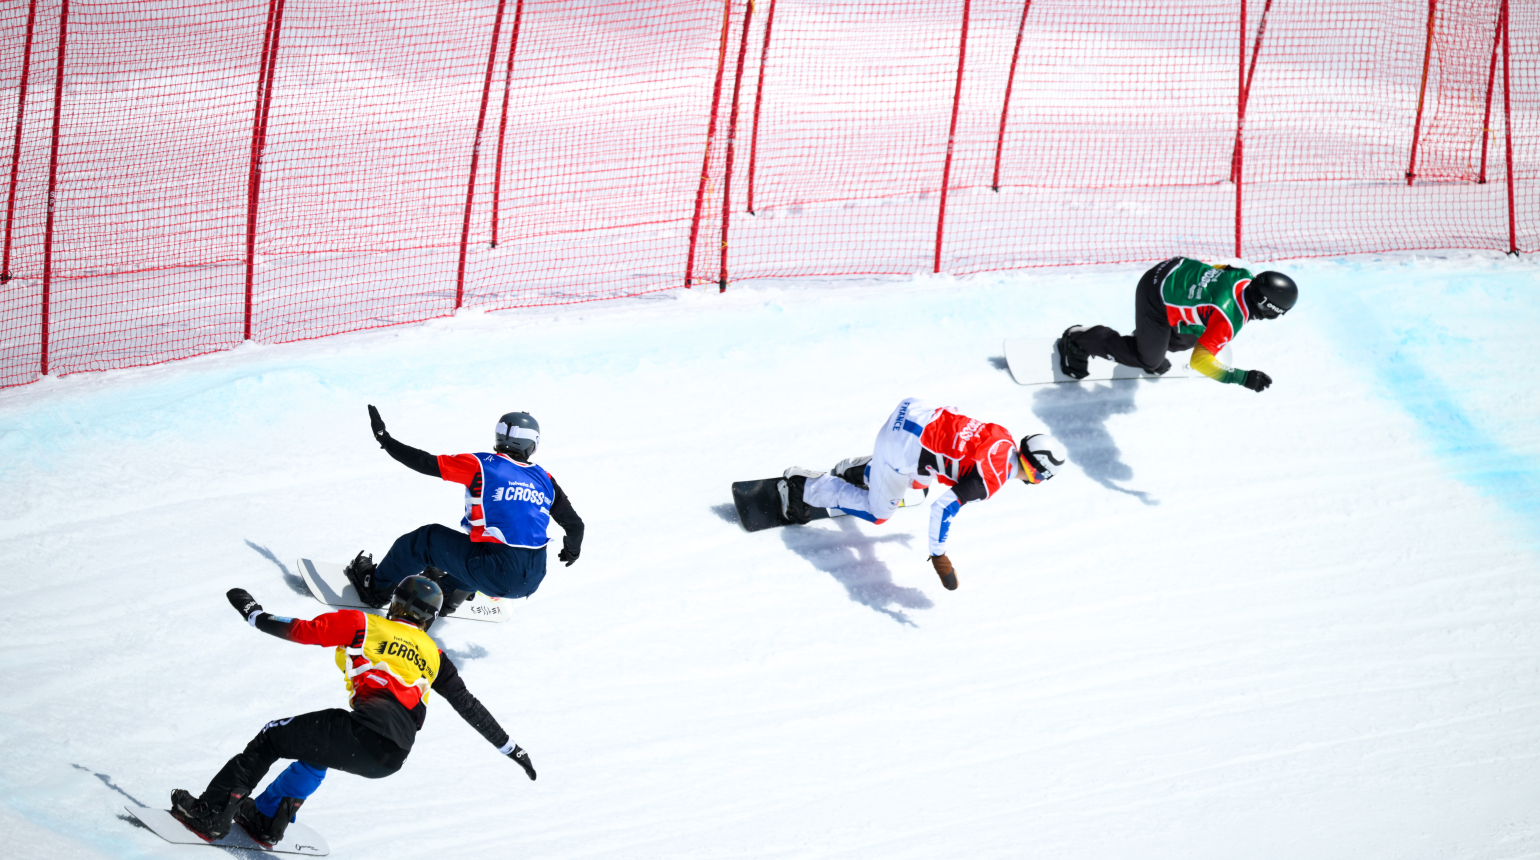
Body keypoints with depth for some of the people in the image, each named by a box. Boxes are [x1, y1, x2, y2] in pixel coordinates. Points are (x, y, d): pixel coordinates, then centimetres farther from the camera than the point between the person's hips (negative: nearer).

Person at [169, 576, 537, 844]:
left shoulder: (363, 625, 12)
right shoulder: (433, 656, 23)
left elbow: (301, 630, 9)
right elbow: (470, 706, 25)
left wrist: (254, 614, 24)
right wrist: (510, 747, 33)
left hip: (364, 732, -5)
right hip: (392, 760, 5)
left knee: (272, 737, 16)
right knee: (316, 750, 35)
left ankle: (211, 811, 8)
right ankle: (268, 821, 37)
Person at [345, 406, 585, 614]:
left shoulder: (482, 466, -4)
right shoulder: (544, 479, 8)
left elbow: (427, 463, -3)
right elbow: (575, 524, 14)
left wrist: (385, 439, 9)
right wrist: (572, 549, 37)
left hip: (496, 574, -5)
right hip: (533, 581, 5)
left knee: (427, 539, 16)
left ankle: (376, 588, 33)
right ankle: (449, 595, 54)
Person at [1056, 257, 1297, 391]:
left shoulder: (1247, 278, -13)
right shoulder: (1230, 319, -35)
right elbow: (1199, 361, -35)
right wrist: (1243, 378, -35)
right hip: (1156, 299, -8)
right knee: (1148, 359, 8)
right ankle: (1081, 340, 19)